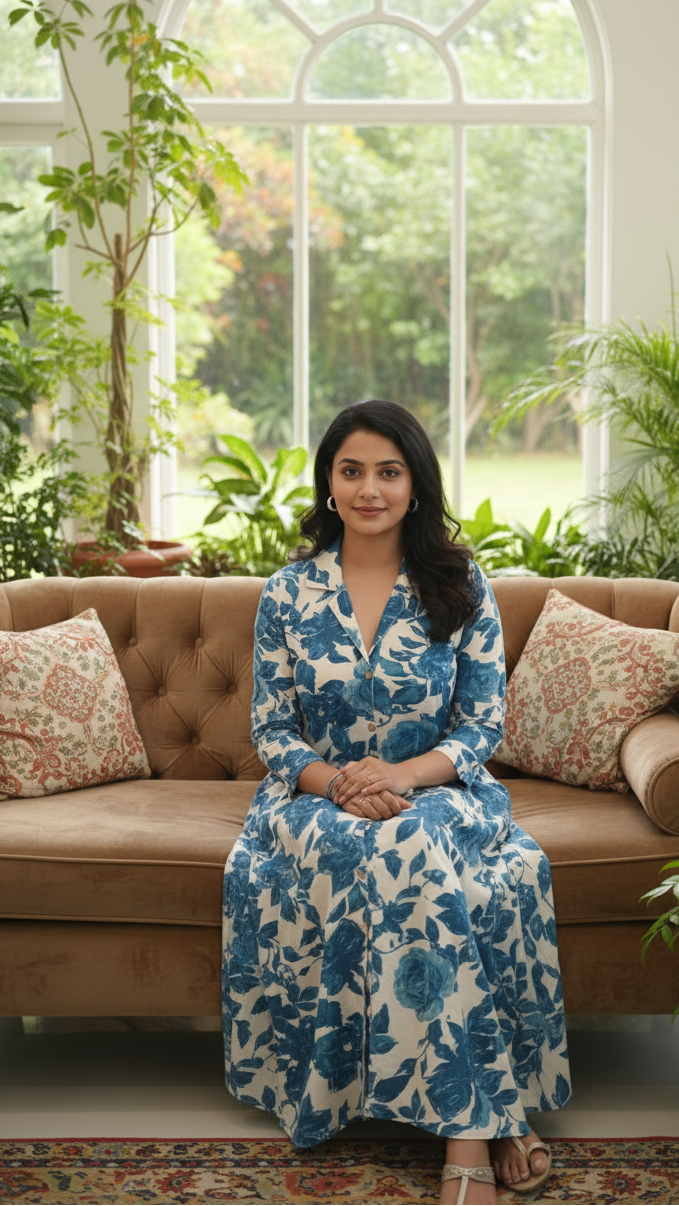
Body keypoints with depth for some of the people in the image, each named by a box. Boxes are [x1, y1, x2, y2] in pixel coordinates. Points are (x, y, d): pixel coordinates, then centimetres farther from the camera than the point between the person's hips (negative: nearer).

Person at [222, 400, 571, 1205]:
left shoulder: (461, 588, 4)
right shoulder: (287, 594, 6)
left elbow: (484, 723, 0)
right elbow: (271, 727, 5)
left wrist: (405, 775, -19)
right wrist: (333, 781, -17)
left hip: (436, 788, 0)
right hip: (319, 796, 0)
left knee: (419, 849, -38)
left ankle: (467, 1135, -33)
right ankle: (481, 1112, -32)